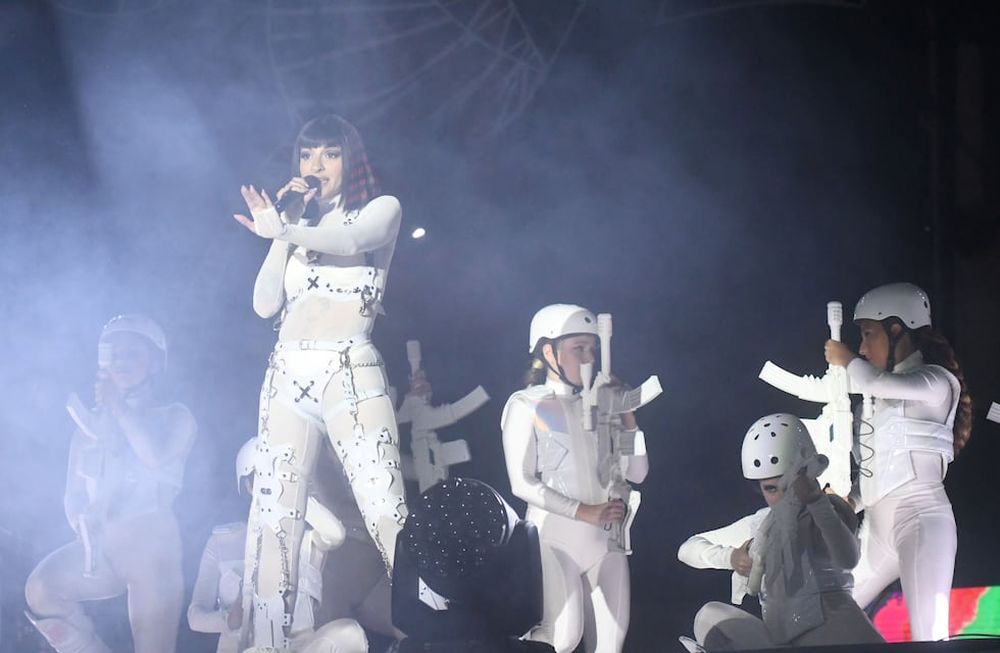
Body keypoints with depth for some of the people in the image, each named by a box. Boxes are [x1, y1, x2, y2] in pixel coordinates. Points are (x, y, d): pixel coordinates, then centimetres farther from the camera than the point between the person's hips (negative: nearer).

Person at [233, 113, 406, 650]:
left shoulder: (380, 209, 8)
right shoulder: (295, 223, 21)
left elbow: (352, 241, -16)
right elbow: (266, 304, 10)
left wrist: (283, 232, -29)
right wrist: (284, 229, 2)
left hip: (351, 374, -5)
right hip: (287, 378, 5)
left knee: (386, 512, -17)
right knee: (273, 518, -2)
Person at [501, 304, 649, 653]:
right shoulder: (526, 406, -1)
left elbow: (637, 473, 9)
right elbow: (523, 482, -9)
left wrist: (626, 416, -1)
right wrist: (584, 512, -16)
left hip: (605, 537, 5)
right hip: (555, 536, -5)